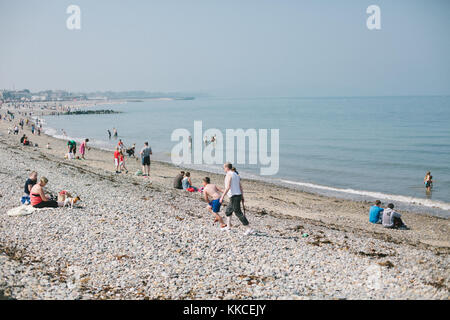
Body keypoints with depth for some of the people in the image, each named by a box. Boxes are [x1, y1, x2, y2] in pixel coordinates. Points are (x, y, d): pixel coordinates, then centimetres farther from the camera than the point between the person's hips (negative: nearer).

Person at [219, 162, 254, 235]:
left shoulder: (228, 175, -12)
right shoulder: (236, 175, 16)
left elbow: (228, 187, -22)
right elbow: (240, 186, 18)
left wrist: (222, 197, -20)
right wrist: (242, 196, 23)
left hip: (234, 196, -10)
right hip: (238, 195, 10)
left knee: (238, 213, -7)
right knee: (228, 211, 20)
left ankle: (249, 229, -9)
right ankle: (228, 227, 22)